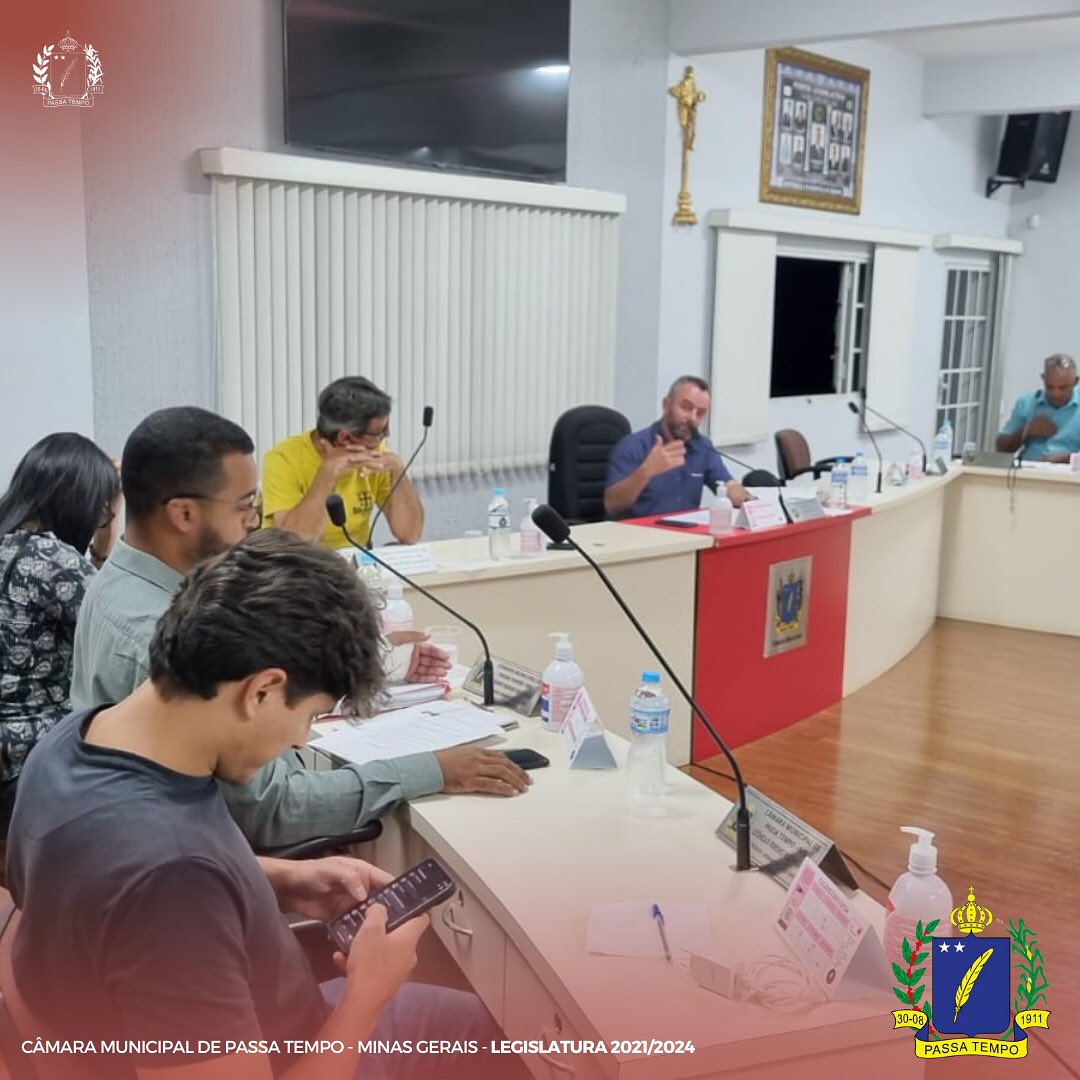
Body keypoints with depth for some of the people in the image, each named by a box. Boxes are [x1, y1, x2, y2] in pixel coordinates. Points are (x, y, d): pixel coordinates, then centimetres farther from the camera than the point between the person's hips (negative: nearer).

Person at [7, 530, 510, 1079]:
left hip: (241, 1026, 8)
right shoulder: (167, 874, -42)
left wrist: (278, 882, -3)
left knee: (490, 1020, 24)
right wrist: (366, 994, -20)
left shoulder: (80, 735, -13)